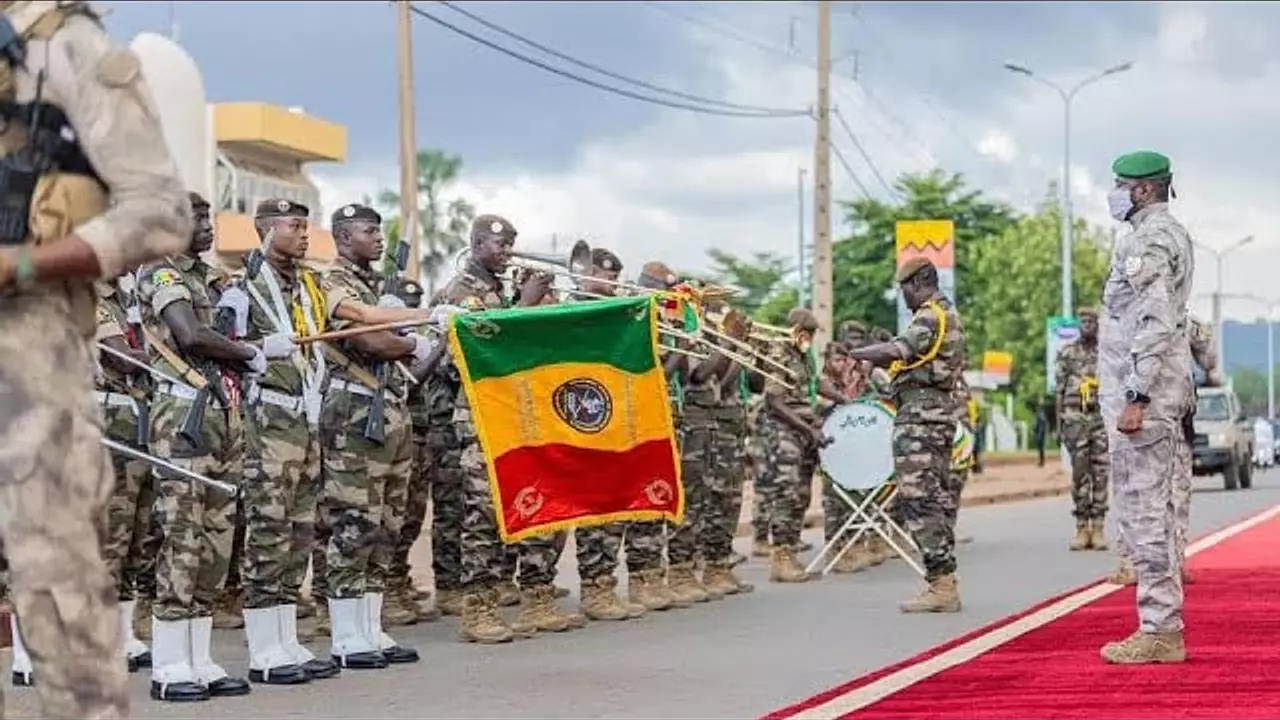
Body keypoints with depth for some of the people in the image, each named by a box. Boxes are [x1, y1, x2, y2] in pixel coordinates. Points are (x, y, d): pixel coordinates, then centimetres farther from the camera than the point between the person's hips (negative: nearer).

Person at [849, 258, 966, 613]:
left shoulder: (930, 315, -12)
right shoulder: (948, 314, 21)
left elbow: (897, 350, -27)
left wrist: (853, 354, -18)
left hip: (920, 415, -11)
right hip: (941, 414, 11)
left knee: (918, 500, -12)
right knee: (937, 499, 12)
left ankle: (940, 584, -15)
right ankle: (945, 584, 14)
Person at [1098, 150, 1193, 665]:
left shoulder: (1148, 241, -13)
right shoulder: (1173, 236, 20)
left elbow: (1153, 325, -22)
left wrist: (1135, 399, -23)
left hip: (1142, 395, -11)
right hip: (1170, 399, 11)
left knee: (1146, 512, -9)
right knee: (1161, 513, 12)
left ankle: (1158, 631, -8)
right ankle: (1164, 627, 16)